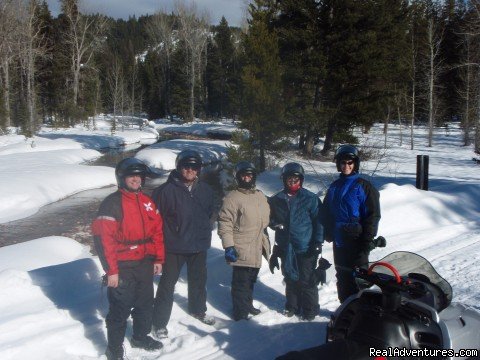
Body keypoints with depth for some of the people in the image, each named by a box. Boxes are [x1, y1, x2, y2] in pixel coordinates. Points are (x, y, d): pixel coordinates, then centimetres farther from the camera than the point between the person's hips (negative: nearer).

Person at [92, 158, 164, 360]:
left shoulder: (147, 202, 7)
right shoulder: (112, 204, -15)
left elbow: (157, 231, 12)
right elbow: (103, 238, -19)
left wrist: (158, 259, 10)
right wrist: (111, 271, -19)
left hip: (145, 264, 7)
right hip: (122, 267, -7)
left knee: (145, 304, 20)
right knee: (120, 309, 3)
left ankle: (141, 337, 42)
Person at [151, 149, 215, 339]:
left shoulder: (205, 190, 0)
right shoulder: (166, 190, -17)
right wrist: (165, 238, -8)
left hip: (199, 245, 5)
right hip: (174, 246, -5)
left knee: (199, 280, 22)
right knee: (168, 283, 3)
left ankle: (198, 309, 44)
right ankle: (160, 322, 16)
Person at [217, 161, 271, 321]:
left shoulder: (260, 196, 11)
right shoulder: (232, 198, -12)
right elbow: (225, 223, -15)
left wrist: (266, 241, 23)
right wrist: (228, 246, -20)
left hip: (257, 250, 7)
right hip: (241, 251, -7)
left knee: (251, 280, 21)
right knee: (241, 283, 1)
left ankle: (248, 305, 38)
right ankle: (240, 314, 14)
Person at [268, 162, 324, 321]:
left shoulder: (310, 198, -4)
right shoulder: (277, 199, 6)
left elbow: (319, 221, -3)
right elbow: (271, 218, 19)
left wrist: (318, 242, -9)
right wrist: (275, 224, -2)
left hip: (306, 248, -4)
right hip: (285, 247, 4)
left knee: (306, 280, 1)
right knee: (290, 279, 13)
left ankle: (310, 310, 16)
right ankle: (292, 306, 29)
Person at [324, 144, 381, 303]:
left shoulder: (364, 186, -6)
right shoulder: (334, 186, 12)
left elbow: (373, 215, -9)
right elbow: (327, 212, 20)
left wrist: (368, 240, -15)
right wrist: (328, 233, 12)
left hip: (356, 240, -6)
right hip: (338, 240, 6)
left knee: (356, 278, -3)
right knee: (342, 277, 14)